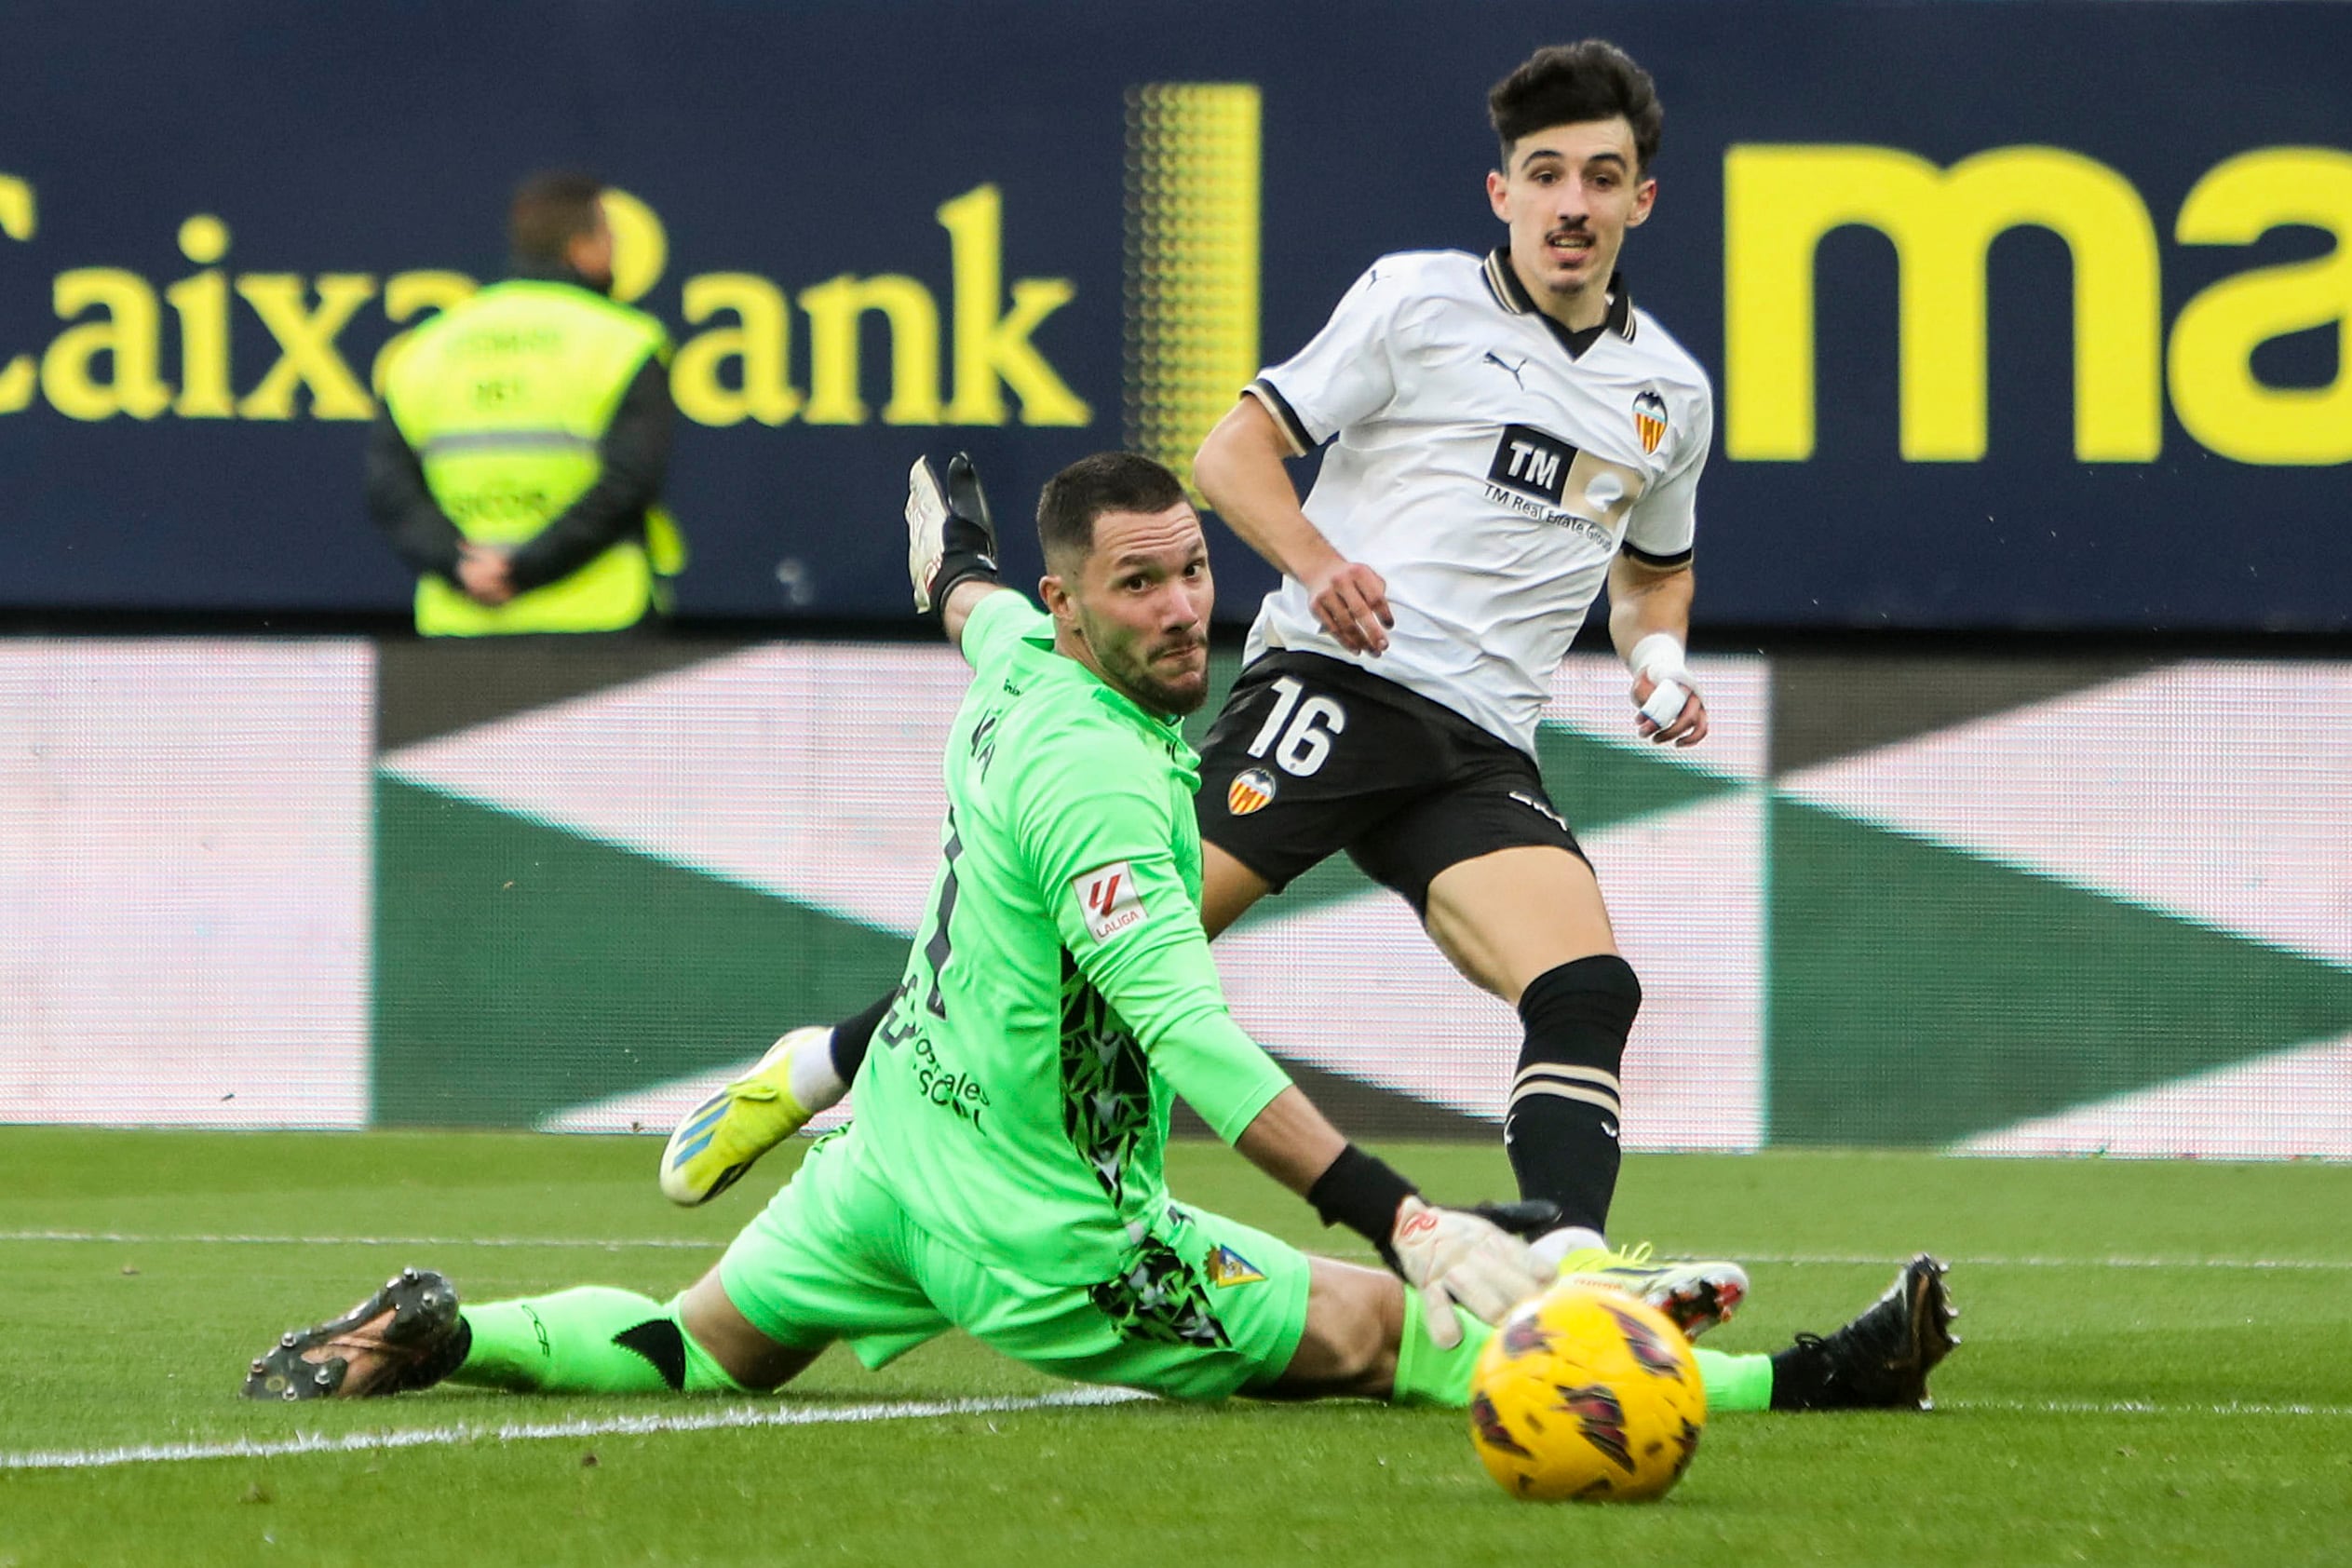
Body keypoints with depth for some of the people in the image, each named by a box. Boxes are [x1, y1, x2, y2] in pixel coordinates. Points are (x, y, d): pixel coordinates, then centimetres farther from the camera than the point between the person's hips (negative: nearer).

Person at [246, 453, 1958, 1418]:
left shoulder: (1020, 656, 1)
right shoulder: (1095, 776, -28)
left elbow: (978, 608, 29)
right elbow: (1193, 1041, -37)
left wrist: (956, 551, 55)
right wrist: (1399, 1215, -45)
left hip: (901, 1136, 9)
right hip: (1032, 1224, -9)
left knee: (695, 1355, 26)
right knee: (1374, 1328, -11)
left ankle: (448, 1332, 10)